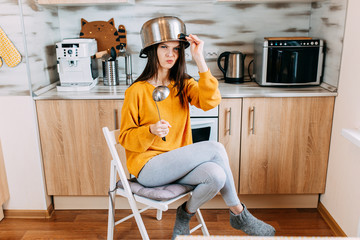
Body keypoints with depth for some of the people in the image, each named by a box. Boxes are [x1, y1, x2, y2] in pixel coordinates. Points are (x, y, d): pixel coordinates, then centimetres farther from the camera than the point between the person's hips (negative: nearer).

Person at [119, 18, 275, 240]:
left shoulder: (183, 85, 6)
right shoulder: (137, 90, -8)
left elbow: (211, 101, -14)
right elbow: (125, 137, -4)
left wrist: (199, 59, -19)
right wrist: (151, 131, -23)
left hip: (178, 162, 5)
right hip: (148, 167, -5)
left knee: (217, 175, -25)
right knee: (215, 148, -22)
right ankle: (238, 214, -1)